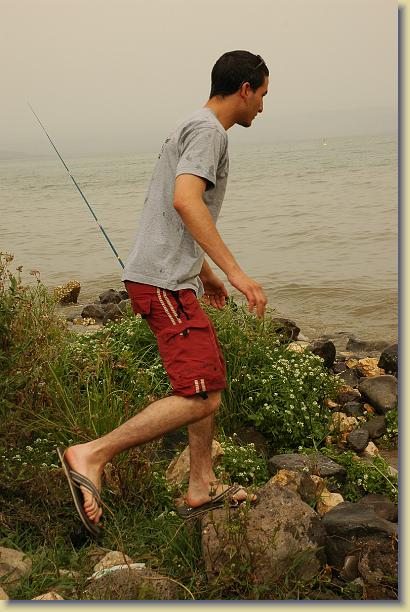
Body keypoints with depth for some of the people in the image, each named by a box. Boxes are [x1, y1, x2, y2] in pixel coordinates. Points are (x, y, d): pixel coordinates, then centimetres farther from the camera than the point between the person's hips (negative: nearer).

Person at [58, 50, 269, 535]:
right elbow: (185, 200, -25)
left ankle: (202, 488, 22)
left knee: (211, 381, 15)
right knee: (201, 397, -13)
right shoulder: (207, 129, -8)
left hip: (172, 279, 11)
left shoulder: (194, 129, 24)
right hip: (164, 281, -11)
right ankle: (91, 456, -11)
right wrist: (235, 271, -27)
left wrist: (205, 271, 35)